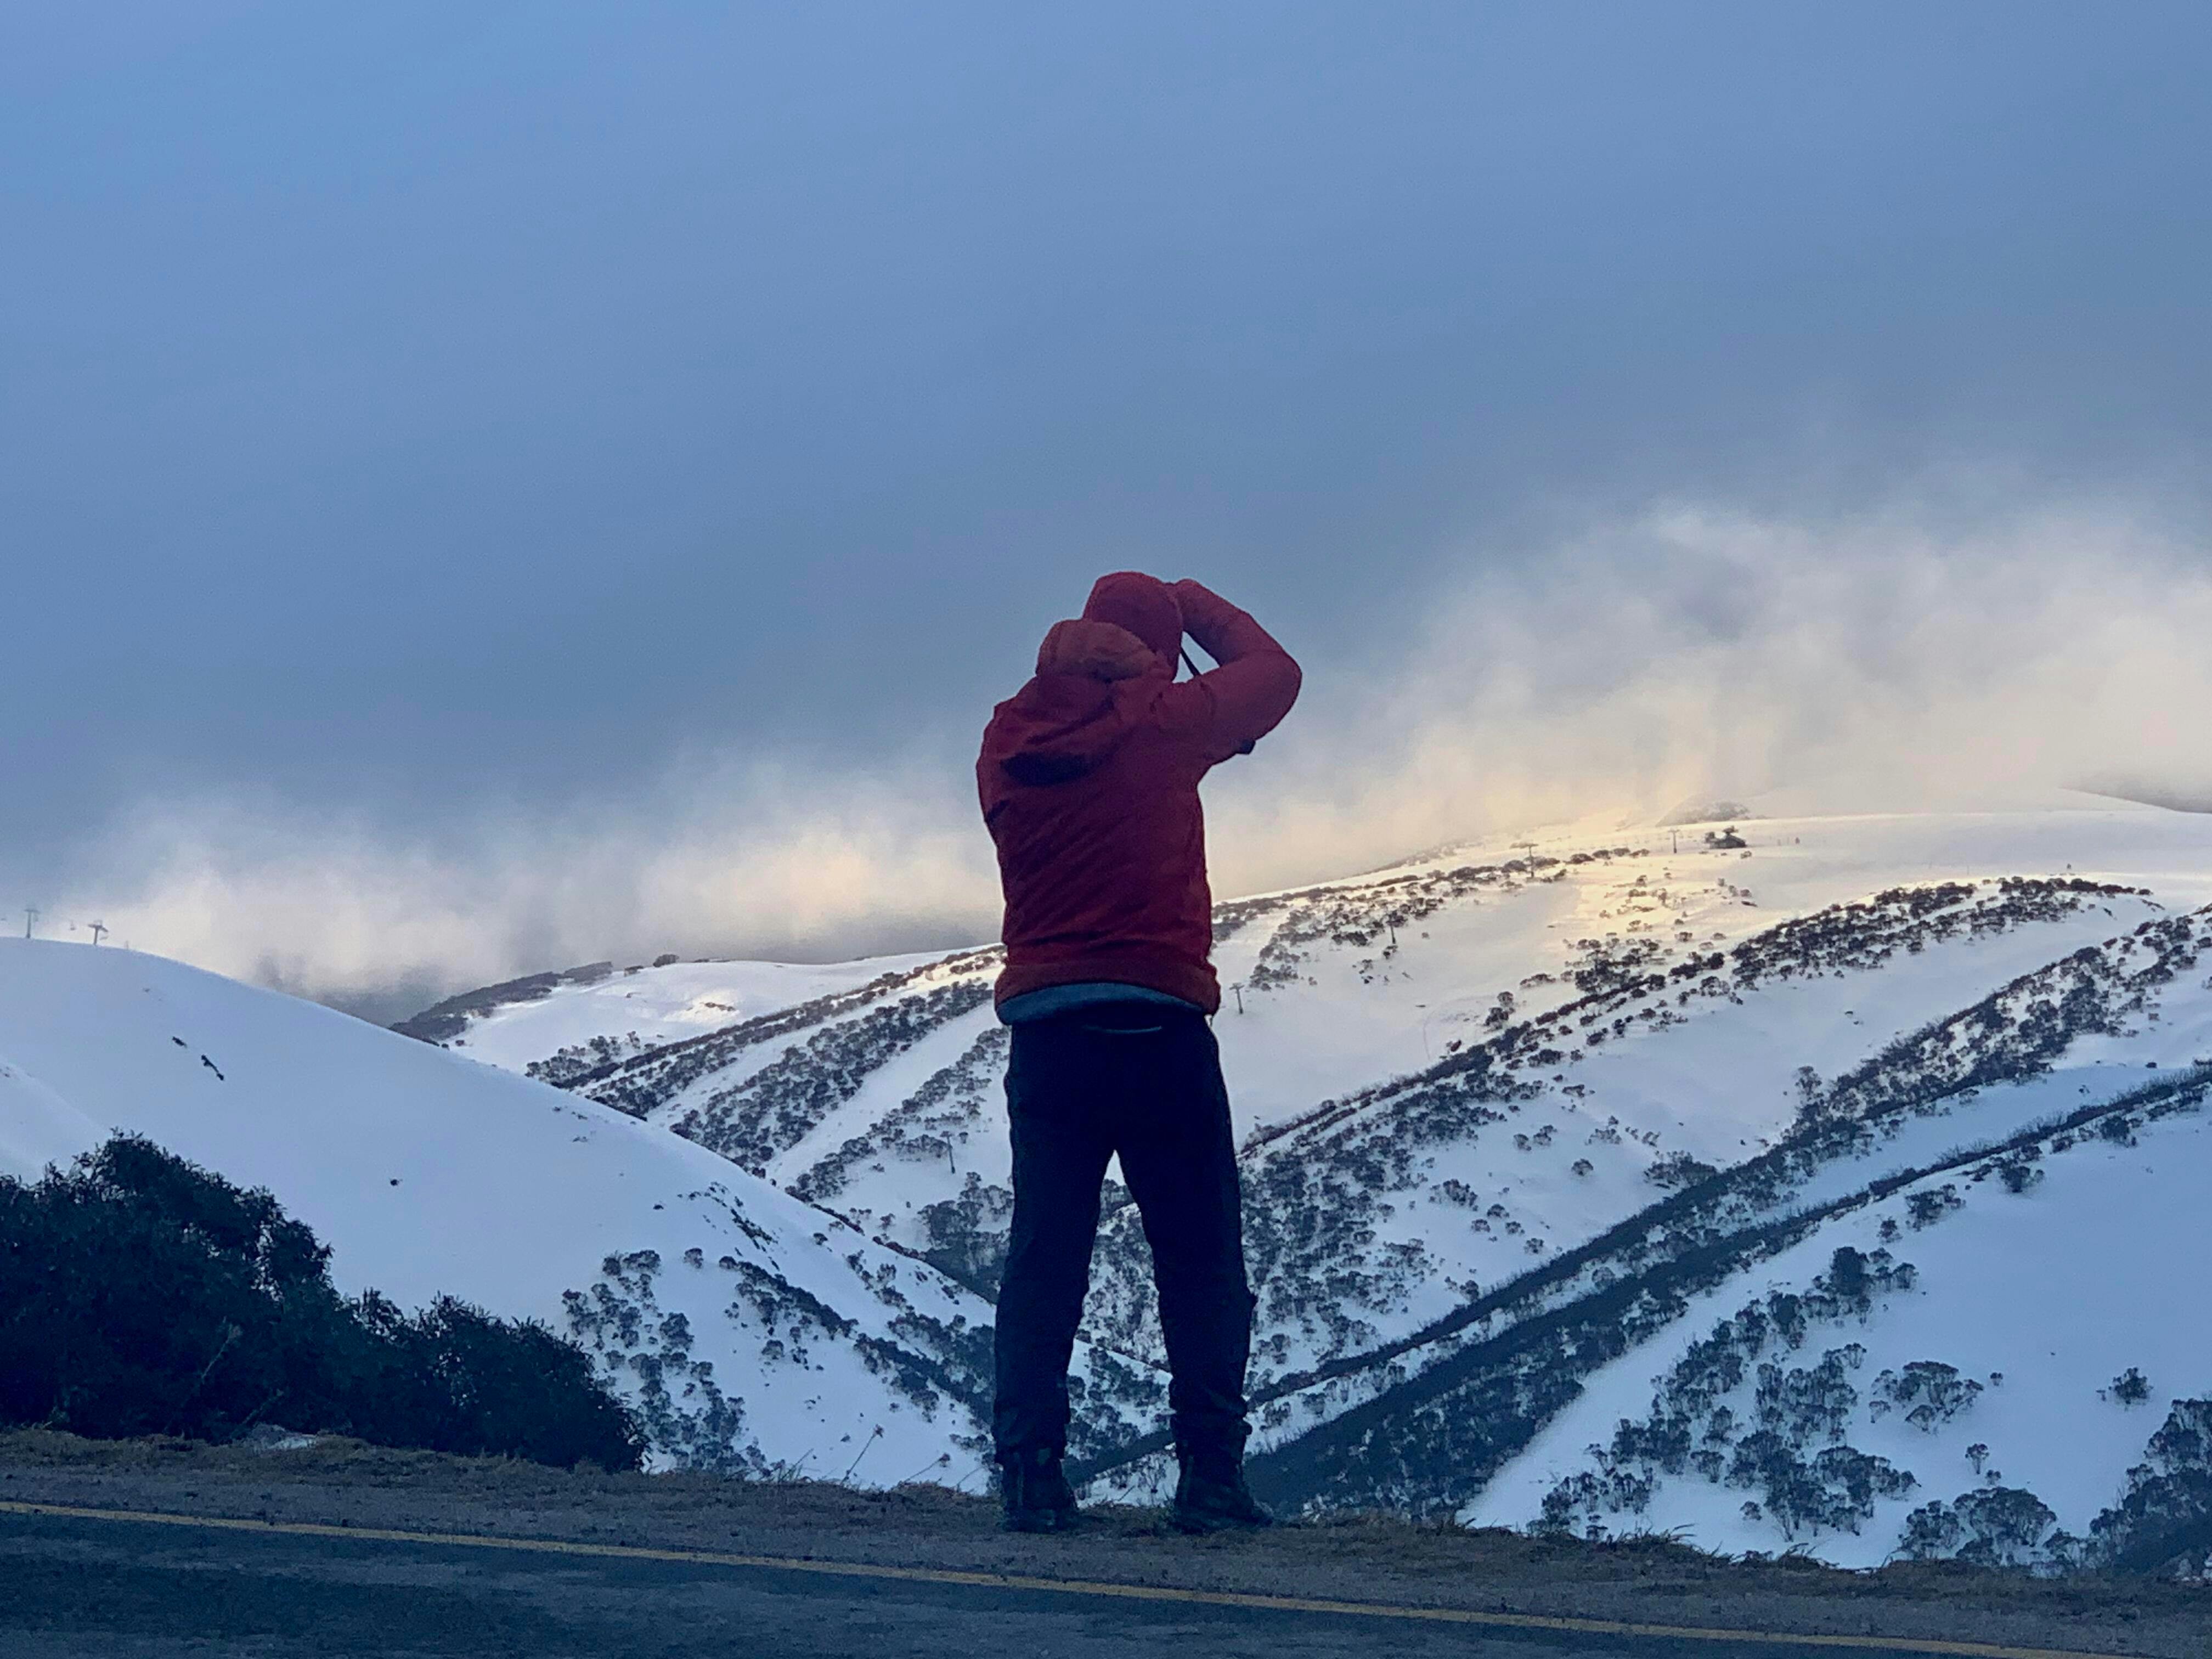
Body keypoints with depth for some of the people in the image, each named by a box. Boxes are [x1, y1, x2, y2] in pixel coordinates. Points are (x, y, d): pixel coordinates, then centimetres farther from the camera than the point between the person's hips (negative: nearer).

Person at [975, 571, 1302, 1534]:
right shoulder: (1157, 721, -5)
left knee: (1045, 1254, 7)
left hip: (1042, 1022, 4)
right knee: (1200, 1260, 2)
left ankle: (1029, 1469, -1)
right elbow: (1272, 675, 12)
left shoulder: (1010, 739, 7)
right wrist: (1192, 604, 25)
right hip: (1156, 1021, -4)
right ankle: (1209, 1473, -3)